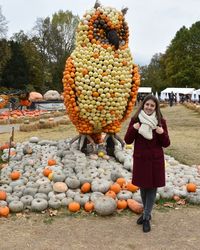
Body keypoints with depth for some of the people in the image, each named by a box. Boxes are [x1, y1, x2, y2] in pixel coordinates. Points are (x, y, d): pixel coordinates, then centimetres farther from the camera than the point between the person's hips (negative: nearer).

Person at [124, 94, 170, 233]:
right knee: (143, 187, 15)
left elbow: (166, 144, -3)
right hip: (140, 159, 1)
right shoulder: (135, 120, -4)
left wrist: (162, 133, -22)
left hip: (155, 160, -1)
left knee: (152, 188, 6)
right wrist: (133, 129, -20)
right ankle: (146, 212, 36)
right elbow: (128, 141, -4)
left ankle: (146, 218, 18)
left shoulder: (161, 121, -5)